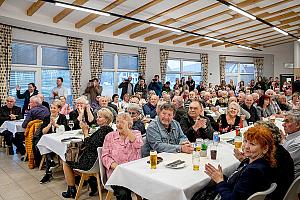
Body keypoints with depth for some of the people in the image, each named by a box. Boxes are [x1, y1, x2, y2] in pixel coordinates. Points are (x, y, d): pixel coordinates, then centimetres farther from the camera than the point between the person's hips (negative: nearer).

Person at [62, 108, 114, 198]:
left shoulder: (103, 130, -24)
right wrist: (86, 131, 1)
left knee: (66, 163, 12)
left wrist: (86, 131, -17)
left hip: (92, 162, -10)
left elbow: (90, 146, -25)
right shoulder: (109, 130, 5)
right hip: (98, 159, 10)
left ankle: (72, 191, 23)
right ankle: (92, 183, 22)